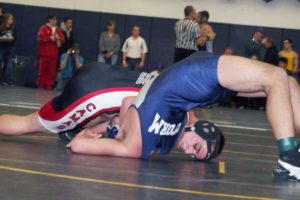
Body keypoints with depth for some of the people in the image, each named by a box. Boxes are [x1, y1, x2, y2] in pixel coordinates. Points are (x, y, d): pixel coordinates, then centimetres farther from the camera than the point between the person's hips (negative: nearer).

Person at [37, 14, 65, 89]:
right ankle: (40, 85, 2)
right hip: (45, 53, -4)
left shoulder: (58, 30, 14)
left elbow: (63, 39, 11)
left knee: (51, 71, 1)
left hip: (54, 54, 4)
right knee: (43, 70, -3)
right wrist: (50, 38, -13)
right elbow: (40, 38, -12)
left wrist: (58, 38, -9)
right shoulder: (44, 28, 0)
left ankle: (48, 85, 5)